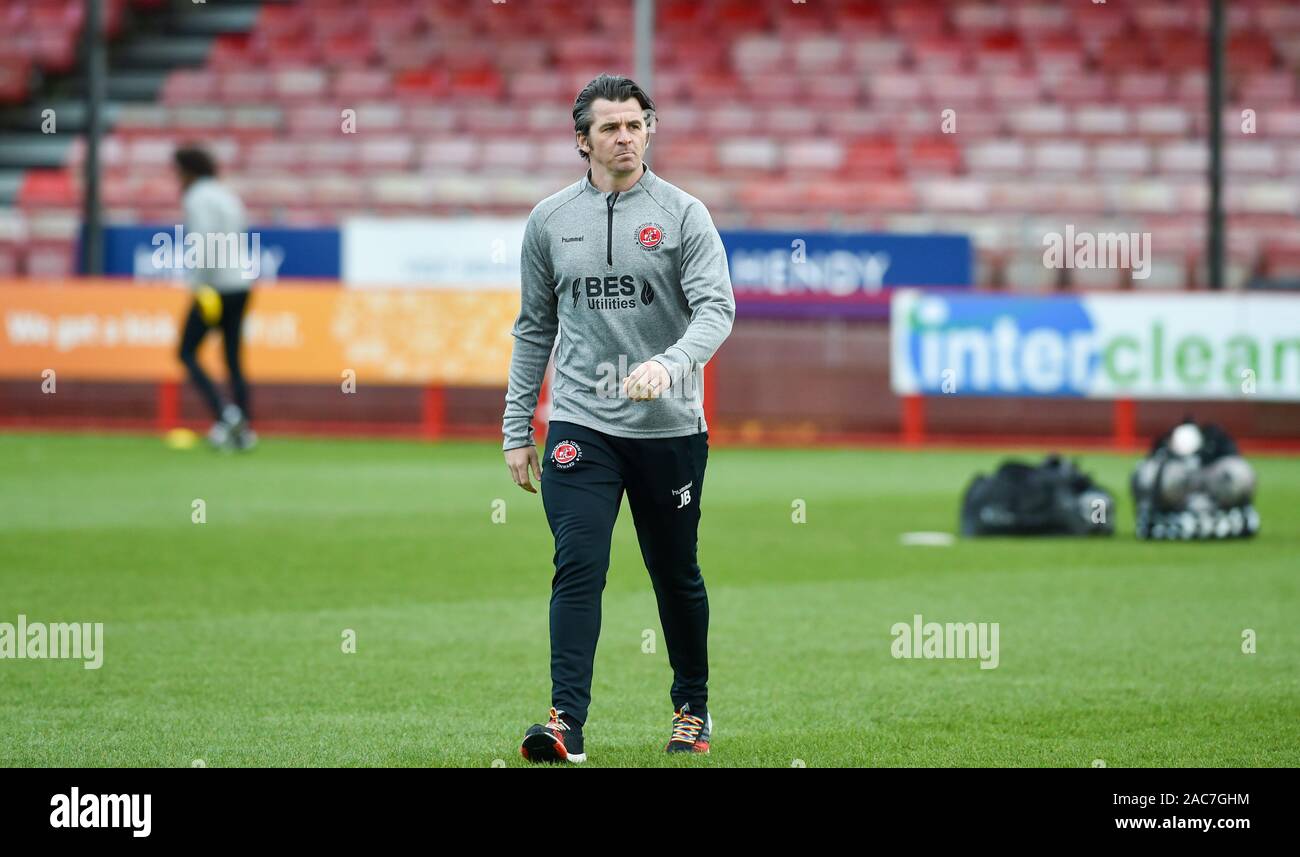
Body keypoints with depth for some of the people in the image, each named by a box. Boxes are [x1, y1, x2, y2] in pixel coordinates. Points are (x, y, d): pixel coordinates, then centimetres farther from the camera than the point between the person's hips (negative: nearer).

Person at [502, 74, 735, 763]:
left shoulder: (682, 214, -1)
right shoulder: (550, 220, 7)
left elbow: (717, 307, -12)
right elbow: (534, 328, 14)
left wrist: (667, 365, -30)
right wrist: (517, 430, 11)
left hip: (669, 426, -1)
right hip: (579, 424, 1)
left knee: (675, 572, 10)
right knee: (578, 567, -14)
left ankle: (692, 708, 29)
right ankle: (567, 721, -20)